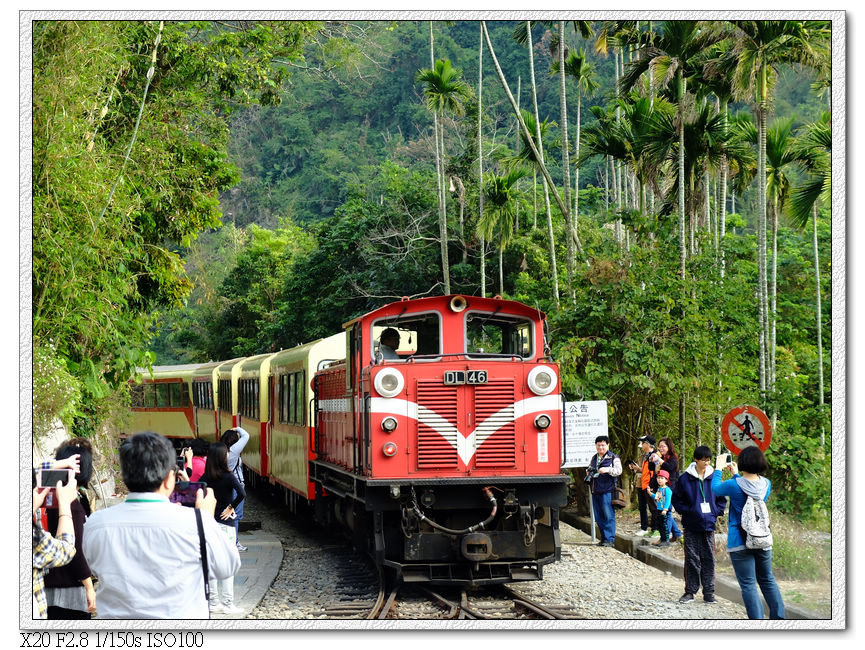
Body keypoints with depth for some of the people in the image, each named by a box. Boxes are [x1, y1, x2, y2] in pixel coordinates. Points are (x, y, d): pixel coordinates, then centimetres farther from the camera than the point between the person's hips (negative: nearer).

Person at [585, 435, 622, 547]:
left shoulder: (614, 458, 0)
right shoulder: (593, 458, 19)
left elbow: (618, 470, -11)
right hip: (595, 491, 7)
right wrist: (588, 472, 8)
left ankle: (610, 539, -7)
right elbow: (589, 469, 31)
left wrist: (607, 470, -28)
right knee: (599, 517, 8)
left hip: (607, 491, -7)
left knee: (609, 516, -8)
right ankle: (603, 538, 16)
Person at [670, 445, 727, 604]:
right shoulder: (685, 478, -3)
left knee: (709, 558, 5)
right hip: (691, 525, -2)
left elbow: (722, 498, 13)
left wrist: (716, 512, 0)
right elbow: (676, 499, 5)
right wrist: (686, 511, -7)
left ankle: (709, 592, 12)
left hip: (709, 525, 2)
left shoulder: (714, 478, 3)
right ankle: (690, 591, 10)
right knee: (692, 559, 1)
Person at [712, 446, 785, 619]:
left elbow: (715, 487, 5)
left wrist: (719, 468, 19)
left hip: (740, 542, -5)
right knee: (767, 580, 19)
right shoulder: (766, 484, -2)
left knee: (748, 585, -2)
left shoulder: (734, 486, -15)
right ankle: (778, 616, 19)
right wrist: (736, 474, 28)